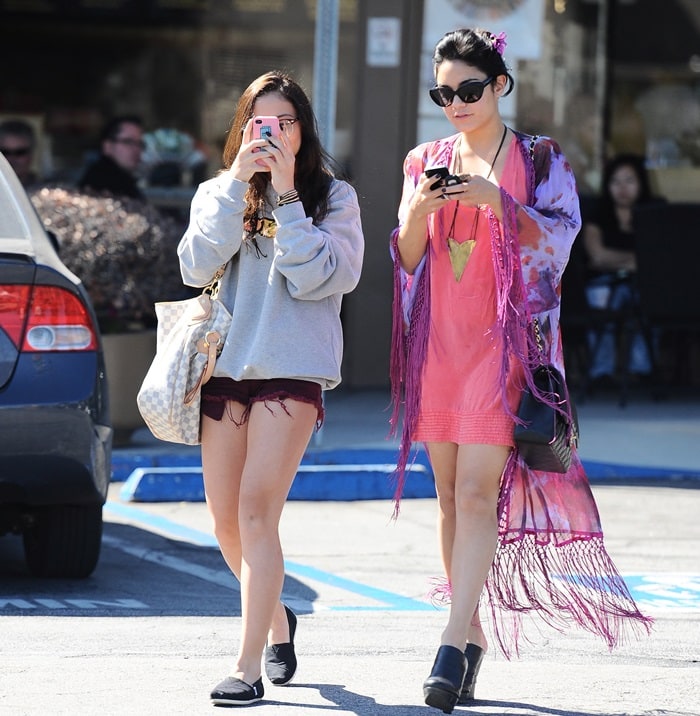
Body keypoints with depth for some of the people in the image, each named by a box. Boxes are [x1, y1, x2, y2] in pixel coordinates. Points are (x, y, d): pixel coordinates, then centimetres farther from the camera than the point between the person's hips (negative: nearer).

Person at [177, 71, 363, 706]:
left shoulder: (333, 197, 6)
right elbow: (196, 267, -5)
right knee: (226, 521, 6)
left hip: (292, 369, -4)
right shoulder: (217, 194, 13)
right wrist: (238, 184, -9)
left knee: (257, 511, -16)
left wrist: (286, 197, -10)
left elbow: (313, 278, -8)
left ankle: (249, 667, -17)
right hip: (225, 366, 4)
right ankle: (277, 617, 34)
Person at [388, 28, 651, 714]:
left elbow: (559, 237, -6)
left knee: (477, 493, -14)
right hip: (438, 339, 4)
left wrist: (498, 200, -19)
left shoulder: (539, 158, 3)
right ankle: (474, 634, 13)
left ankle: (453, 644, -20)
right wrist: (419, 211, -10)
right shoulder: (424, 161, 13)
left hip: (504, 338, -4)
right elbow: (407, 259, 10)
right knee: (450, 494, 5)